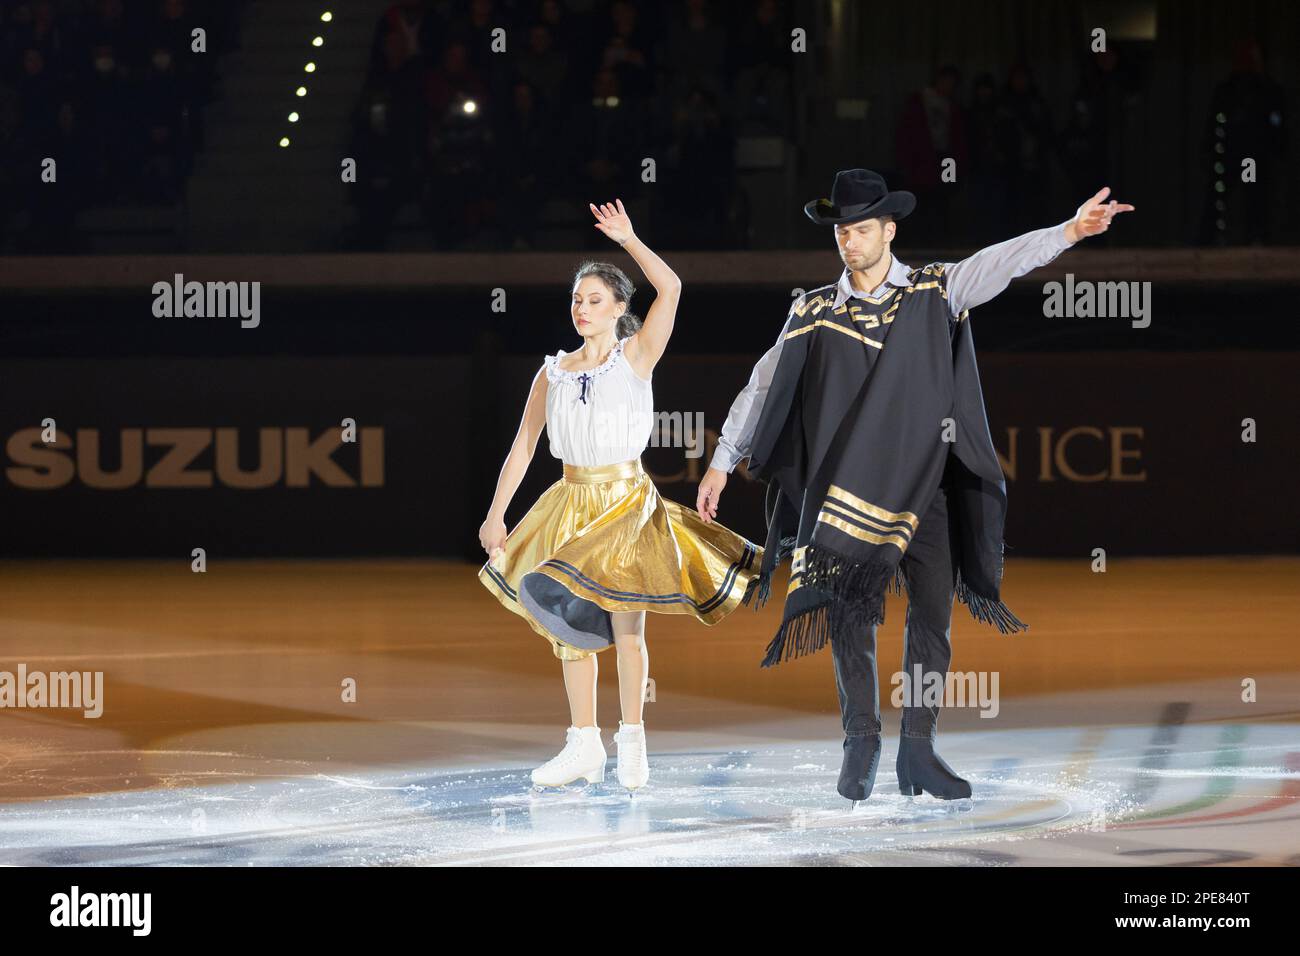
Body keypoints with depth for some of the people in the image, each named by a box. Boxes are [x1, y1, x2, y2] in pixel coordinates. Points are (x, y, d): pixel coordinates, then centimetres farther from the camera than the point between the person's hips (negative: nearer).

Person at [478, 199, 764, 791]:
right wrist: (495, 515, 6)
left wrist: (628, 239, -9)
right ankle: (584, 748, 12)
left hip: (627, 500, -4)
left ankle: (632, 743, -3)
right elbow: (523, 446, 9)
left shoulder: (636, 357, -1)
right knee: (571, 623, 5)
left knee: (624, 620, -11)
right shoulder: (554, 372, 7)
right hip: (572, 501, 4)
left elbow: (670, 288, -14)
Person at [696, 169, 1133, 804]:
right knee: (851, 613, -1)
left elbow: (1002, 262, -10)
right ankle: (860, 745, 9)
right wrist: (722, 461, 8)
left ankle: (918, 752, 4)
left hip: (923, 484, 0)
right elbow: (764, 386, 10)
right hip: (844, 485, 0)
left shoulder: (935, 292, 4)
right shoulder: (815, 312, 7)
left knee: (933, 613, -2)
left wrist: (1069, 231, -25)